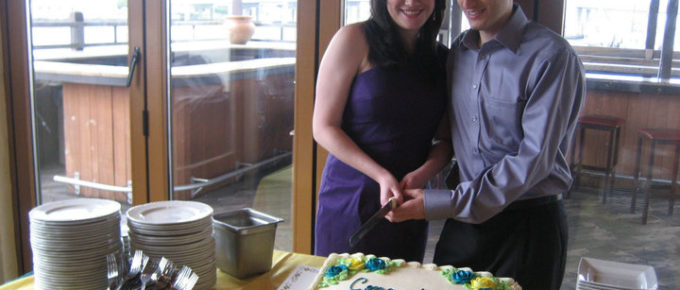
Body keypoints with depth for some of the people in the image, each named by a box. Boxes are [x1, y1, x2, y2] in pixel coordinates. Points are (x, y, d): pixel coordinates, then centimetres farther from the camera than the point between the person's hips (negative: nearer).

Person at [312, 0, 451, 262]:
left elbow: (447, 137, 7)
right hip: (349, 200, -4)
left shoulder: (442, 57, 5)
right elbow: (323, 127, -11)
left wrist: (425, 171, -14)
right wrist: (381, 175, -20)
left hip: (408, 203, 4)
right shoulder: (354, 39, -9)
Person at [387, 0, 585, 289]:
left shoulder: (552, 56, -16)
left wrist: (441, 204, -19)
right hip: (462, 219, 6)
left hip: (527, 225, -5)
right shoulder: (459, 49, 5)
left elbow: (534, 160, -21)